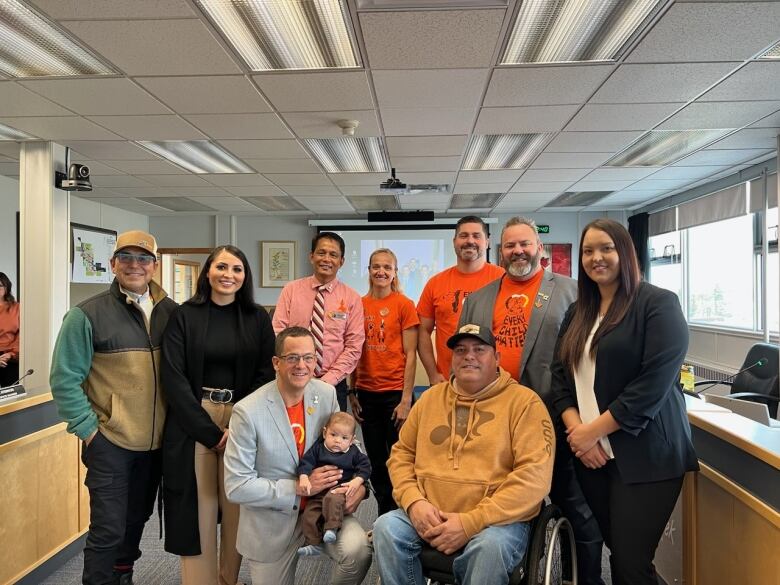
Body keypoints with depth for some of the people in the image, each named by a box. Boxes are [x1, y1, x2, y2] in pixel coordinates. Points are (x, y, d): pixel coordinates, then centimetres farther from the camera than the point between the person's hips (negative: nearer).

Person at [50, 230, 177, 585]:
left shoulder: (170, 313, 1)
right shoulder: (87, 315, -9)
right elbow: (64, 380, -8)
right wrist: (88, 429, -10)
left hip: (156, 441, 4)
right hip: (109, 442, -4)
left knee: (137, 519, 21)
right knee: (108, 528, 2)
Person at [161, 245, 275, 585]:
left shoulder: (258, 319, 4)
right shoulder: (184, 316, 0)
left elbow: (266, 375, 0)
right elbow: (173, 378, -6)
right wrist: (209, 430, -11)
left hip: (243, 421, 1)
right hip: (193, 422, -1)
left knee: (236, 508, 8)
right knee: (198, 508, 4)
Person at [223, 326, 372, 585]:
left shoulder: (327, 394, -7)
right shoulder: (248, 411, -20)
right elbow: (236, 486, -18)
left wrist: (359, 484, -13)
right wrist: (300, 487, -22)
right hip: (272, 523, -2)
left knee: (358, 549, -23)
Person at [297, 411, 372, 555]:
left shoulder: (354, 453, 0)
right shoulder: (318, 448, 1)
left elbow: (365, 466, 1)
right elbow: (306, 462, -5)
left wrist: (357, 481, -15)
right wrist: (304, 478, -22)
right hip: (318, 490, 3)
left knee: (332, 499, -35)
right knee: (309, 514, -8)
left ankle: (332, 528, -25)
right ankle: (314, 544, 7)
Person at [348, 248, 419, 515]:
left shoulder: (404, 305, -4)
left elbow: (410, 355, -6)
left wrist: (406, 400, -10)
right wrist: (352, 393, 6)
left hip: (395, 393, -3)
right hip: (367, 393, 4)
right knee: (376, 463, 14)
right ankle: (383, 518, 30)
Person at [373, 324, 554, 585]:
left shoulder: (523, 401, -5)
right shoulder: (430, 397, 12)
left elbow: (534, 477, -14)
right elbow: (401, 454, 15)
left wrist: (470, 523, -18)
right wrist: (414, 501, -6)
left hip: (498, 518, -3)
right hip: (429, 515, 4)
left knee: (490, 546, -34)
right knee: (386, 527, -21)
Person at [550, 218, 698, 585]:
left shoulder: (658, 303, -7)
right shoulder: (578, 312, 12)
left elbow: (654, 383, -17)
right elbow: (560, 375, 8)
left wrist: (594, 430, -15)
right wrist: (575, 430, -7)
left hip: (643, 455, -5)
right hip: (589, 453, 6)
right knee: (615, 552, 13)